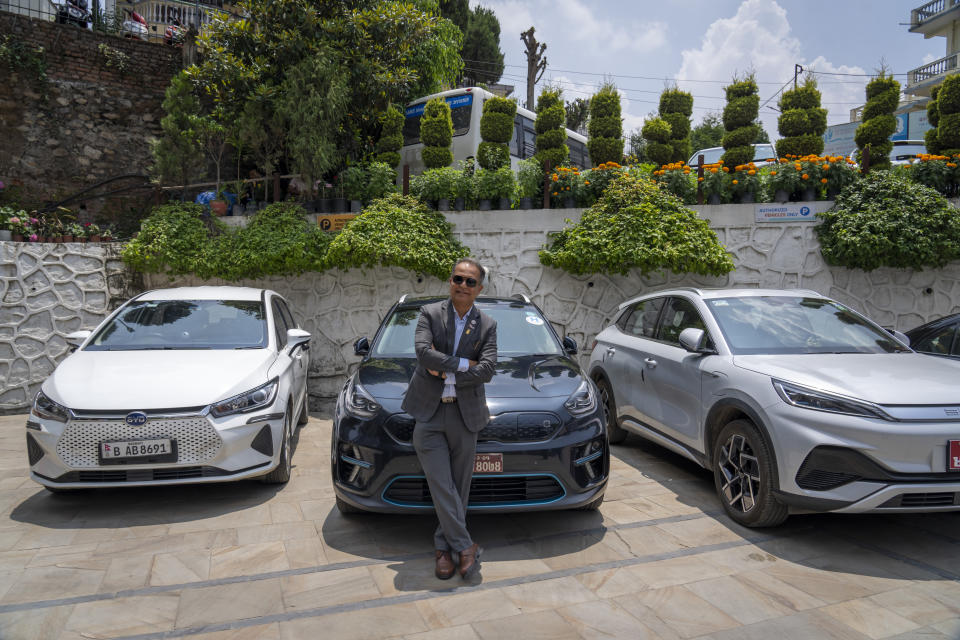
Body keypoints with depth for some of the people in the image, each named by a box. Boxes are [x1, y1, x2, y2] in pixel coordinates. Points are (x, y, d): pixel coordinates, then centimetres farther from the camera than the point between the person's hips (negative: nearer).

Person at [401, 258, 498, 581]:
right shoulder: (430, 313, 2)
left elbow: (486, 370, -7)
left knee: (459, 486, 8)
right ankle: (465, 546, 9)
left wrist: (446, 372, -11)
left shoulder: (487, 325, 5)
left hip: (465, 414, 2)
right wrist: (463, 364, -13)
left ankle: (444, 546, 24)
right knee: (441, 485, -4)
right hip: (428, 413, -1)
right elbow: (423, 351, -14)